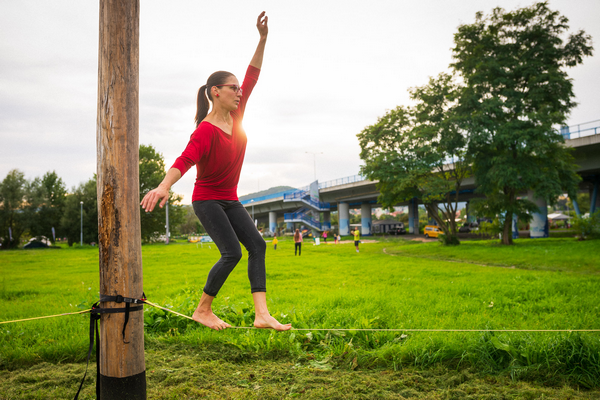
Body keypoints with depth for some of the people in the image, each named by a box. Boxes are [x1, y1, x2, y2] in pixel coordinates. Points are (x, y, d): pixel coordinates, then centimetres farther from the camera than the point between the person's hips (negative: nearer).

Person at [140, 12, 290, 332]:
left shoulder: (235, 115, 2)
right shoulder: (206, 130, -21)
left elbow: (252, 77, 3)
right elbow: (185, 160, -35)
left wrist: (262, 39, -1)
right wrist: (164, 186, -52)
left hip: (229, 200, 8)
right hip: (207, 200, -8)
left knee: (257, 245, -4)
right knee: (232, 252, -16)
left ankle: (262, 315, -7)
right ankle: (203, 310, 3)